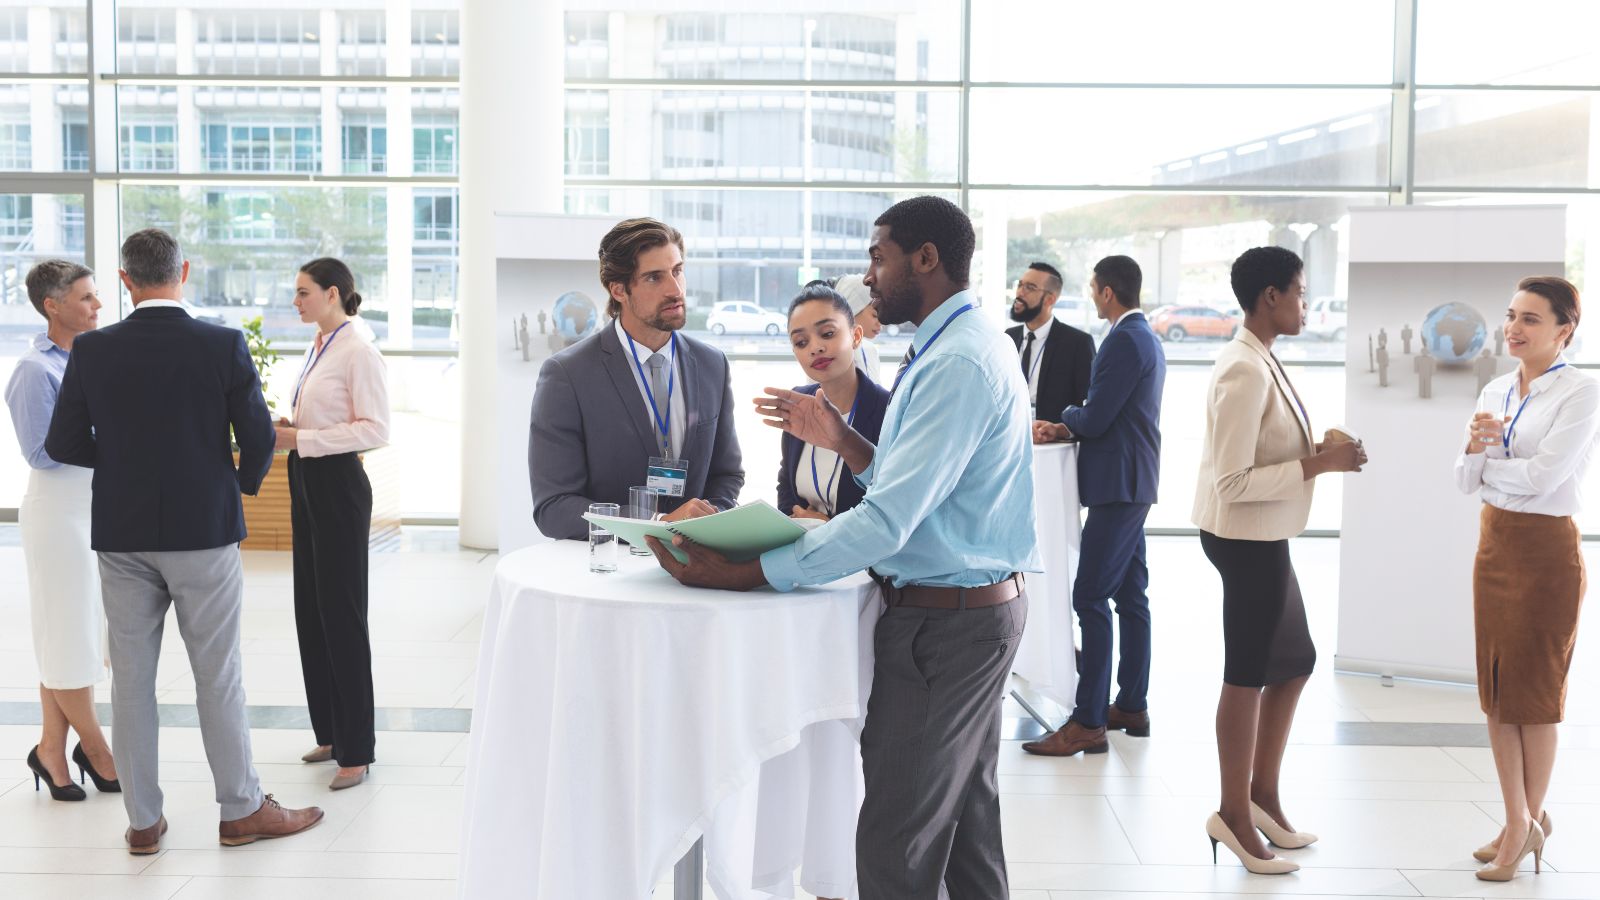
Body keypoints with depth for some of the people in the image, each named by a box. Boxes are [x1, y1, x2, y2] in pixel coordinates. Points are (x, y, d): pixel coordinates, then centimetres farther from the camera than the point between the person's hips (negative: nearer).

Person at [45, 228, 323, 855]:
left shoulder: (93, 350, -4)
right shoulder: (224, 345, -10)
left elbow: (63, 445, -1)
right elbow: (258, 435, -9)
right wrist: (245, 483, 12)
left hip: (123, 536, 2)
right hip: (204, 528, -2)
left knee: (131, 679, 10)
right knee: (218, 678, 7)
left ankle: (143, 821, 18)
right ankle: (242, 810, 16)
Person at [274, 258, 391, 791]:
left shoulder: (358, 351, -14)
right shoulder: (319, 347, 13)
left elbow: (375, 429, -19)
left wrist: (300, 439, -20)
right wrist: (286, 429, 3)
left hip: (337, 485, -9)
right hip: (306, 483, 9)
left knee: (341, 614, -4)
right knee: (311, 610, 13)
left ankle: (355, 750, 5)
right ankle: (331, 732, 25)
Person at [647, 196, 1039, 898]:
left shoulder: (957, 364, -22)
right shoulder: (960, 348, 13)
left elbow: (888, 521, -29)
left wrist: (742, 574, -31)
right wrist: (842, 440, 4)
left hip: (943, 621, -11)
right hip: (982, 605, 11)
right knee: (967, 816, 21)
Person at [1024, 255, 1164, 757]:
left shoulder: (1125, 340, -16)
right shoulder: (1145, 338, 17)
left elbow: (1096, 419, -18)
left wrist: (1063, 424, 2)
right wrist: (1066, 428, 7)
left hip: (1118, 486, -11)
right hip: (1133, 483, 11)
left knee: (1090, 598, -10)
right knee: (1130, 596, 14)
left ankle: (1088, 723, -9)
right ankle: (1133, 706, 21)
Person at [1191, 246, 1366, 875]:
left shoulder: (1258, 362, 9)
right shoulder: (1245, 373, -22)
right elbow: (1234, 482, -25)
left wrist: (1317, 451, 4)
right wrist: (1319, 465, -20)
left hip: (1263, 538, 10)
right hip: (1248, 539, -10)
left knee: (1294, 663, 20)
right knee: (1249, 675, 3)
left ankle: (1263, 793, 34)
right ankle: (1234, 813, 19)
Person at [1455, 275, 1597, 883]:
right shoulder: (1495, 393, 8)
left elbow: (1542, 474, -22)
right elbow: (1466, 482, 4)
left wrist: (1488, 462, -5)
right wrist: (1474, 445, -16)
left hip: (1546, 550, -6)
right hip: (1494, 544, 7)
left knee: (1534, 693, 4)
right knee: (1496, 690, 10)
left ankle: (1530, 821, 20)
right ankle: (1518, 821, 22)